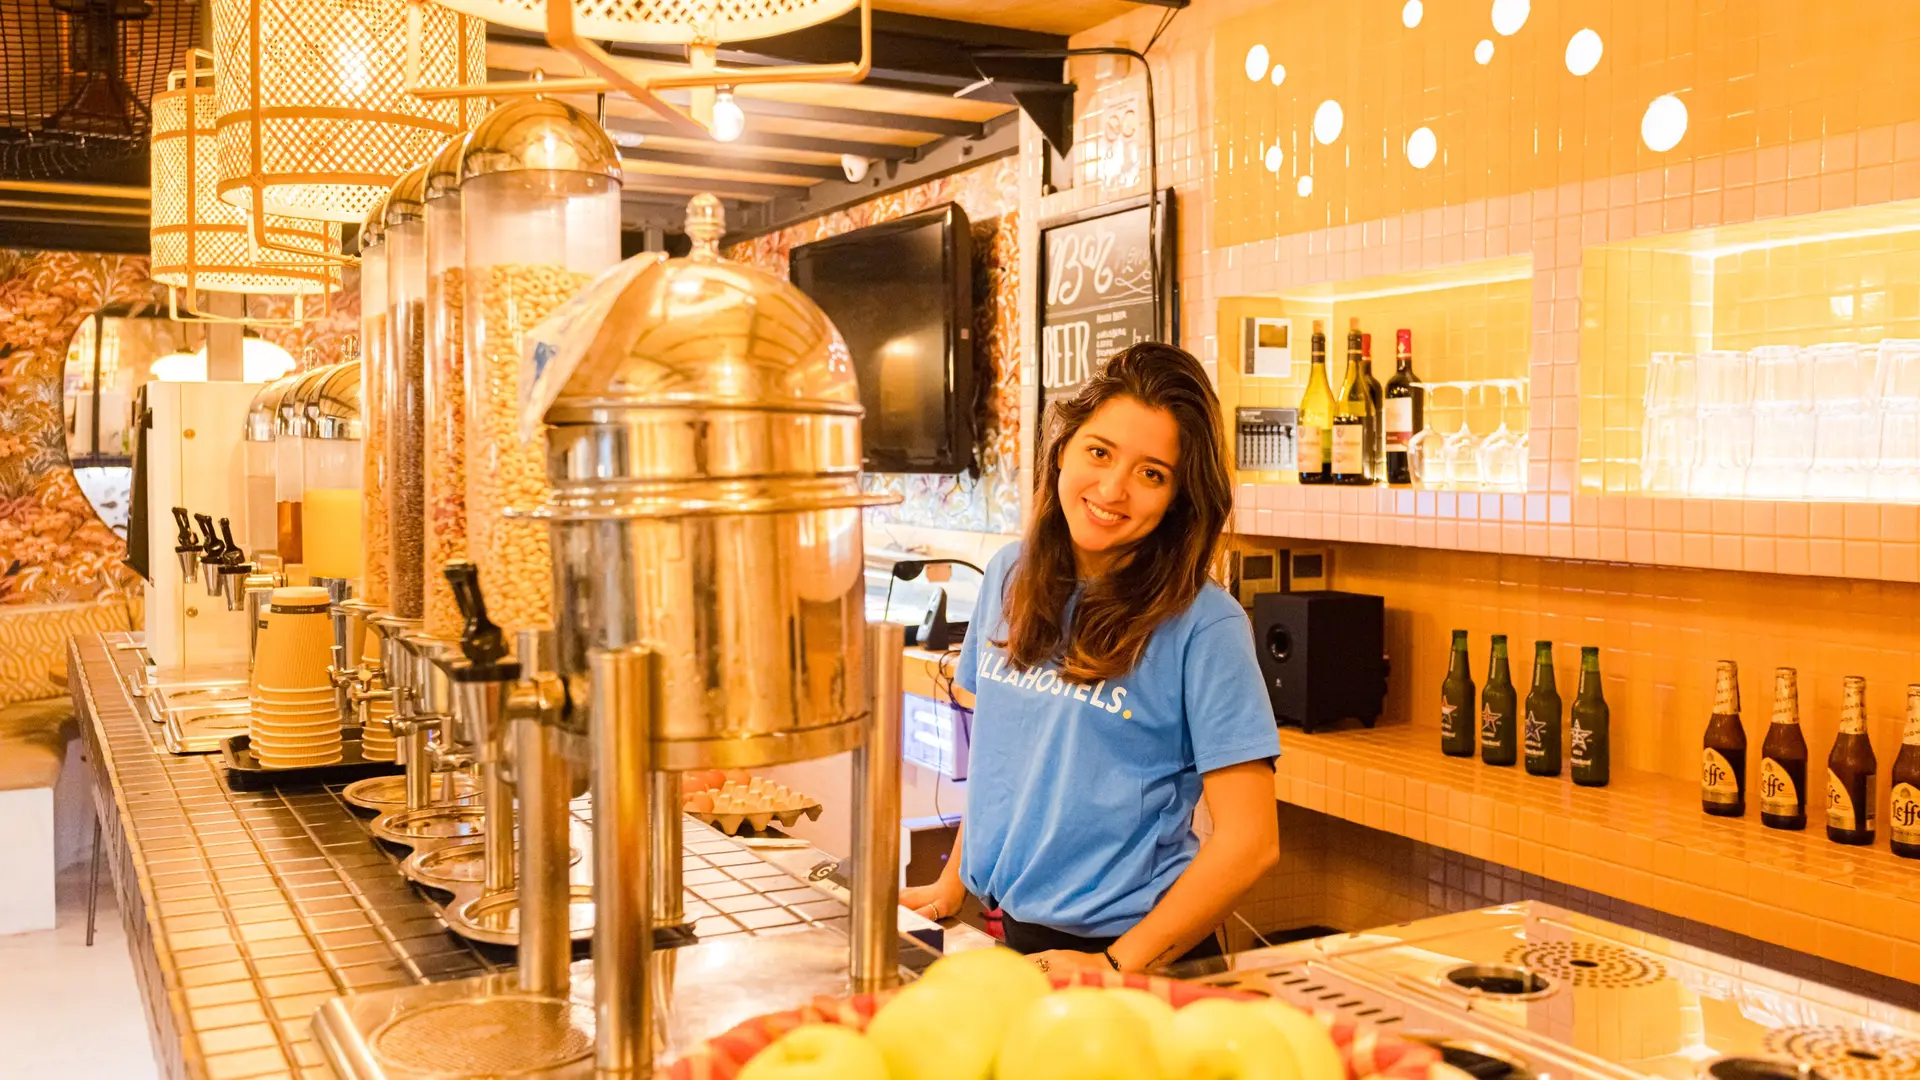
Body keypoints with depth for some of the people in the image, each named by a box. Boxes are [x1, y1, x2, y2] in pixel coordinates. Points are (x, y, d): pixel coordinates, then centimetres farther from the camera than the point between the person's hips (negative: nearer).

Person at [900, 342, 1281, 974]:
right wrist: (955, 882, 11)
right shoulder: (1010, 577, 1)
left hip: (1131, 949, -5)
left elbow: (1249, 840, -18)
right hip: (999, 930, 5)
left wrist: (1113, 967, -19)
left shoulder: (1204, 625, -17)